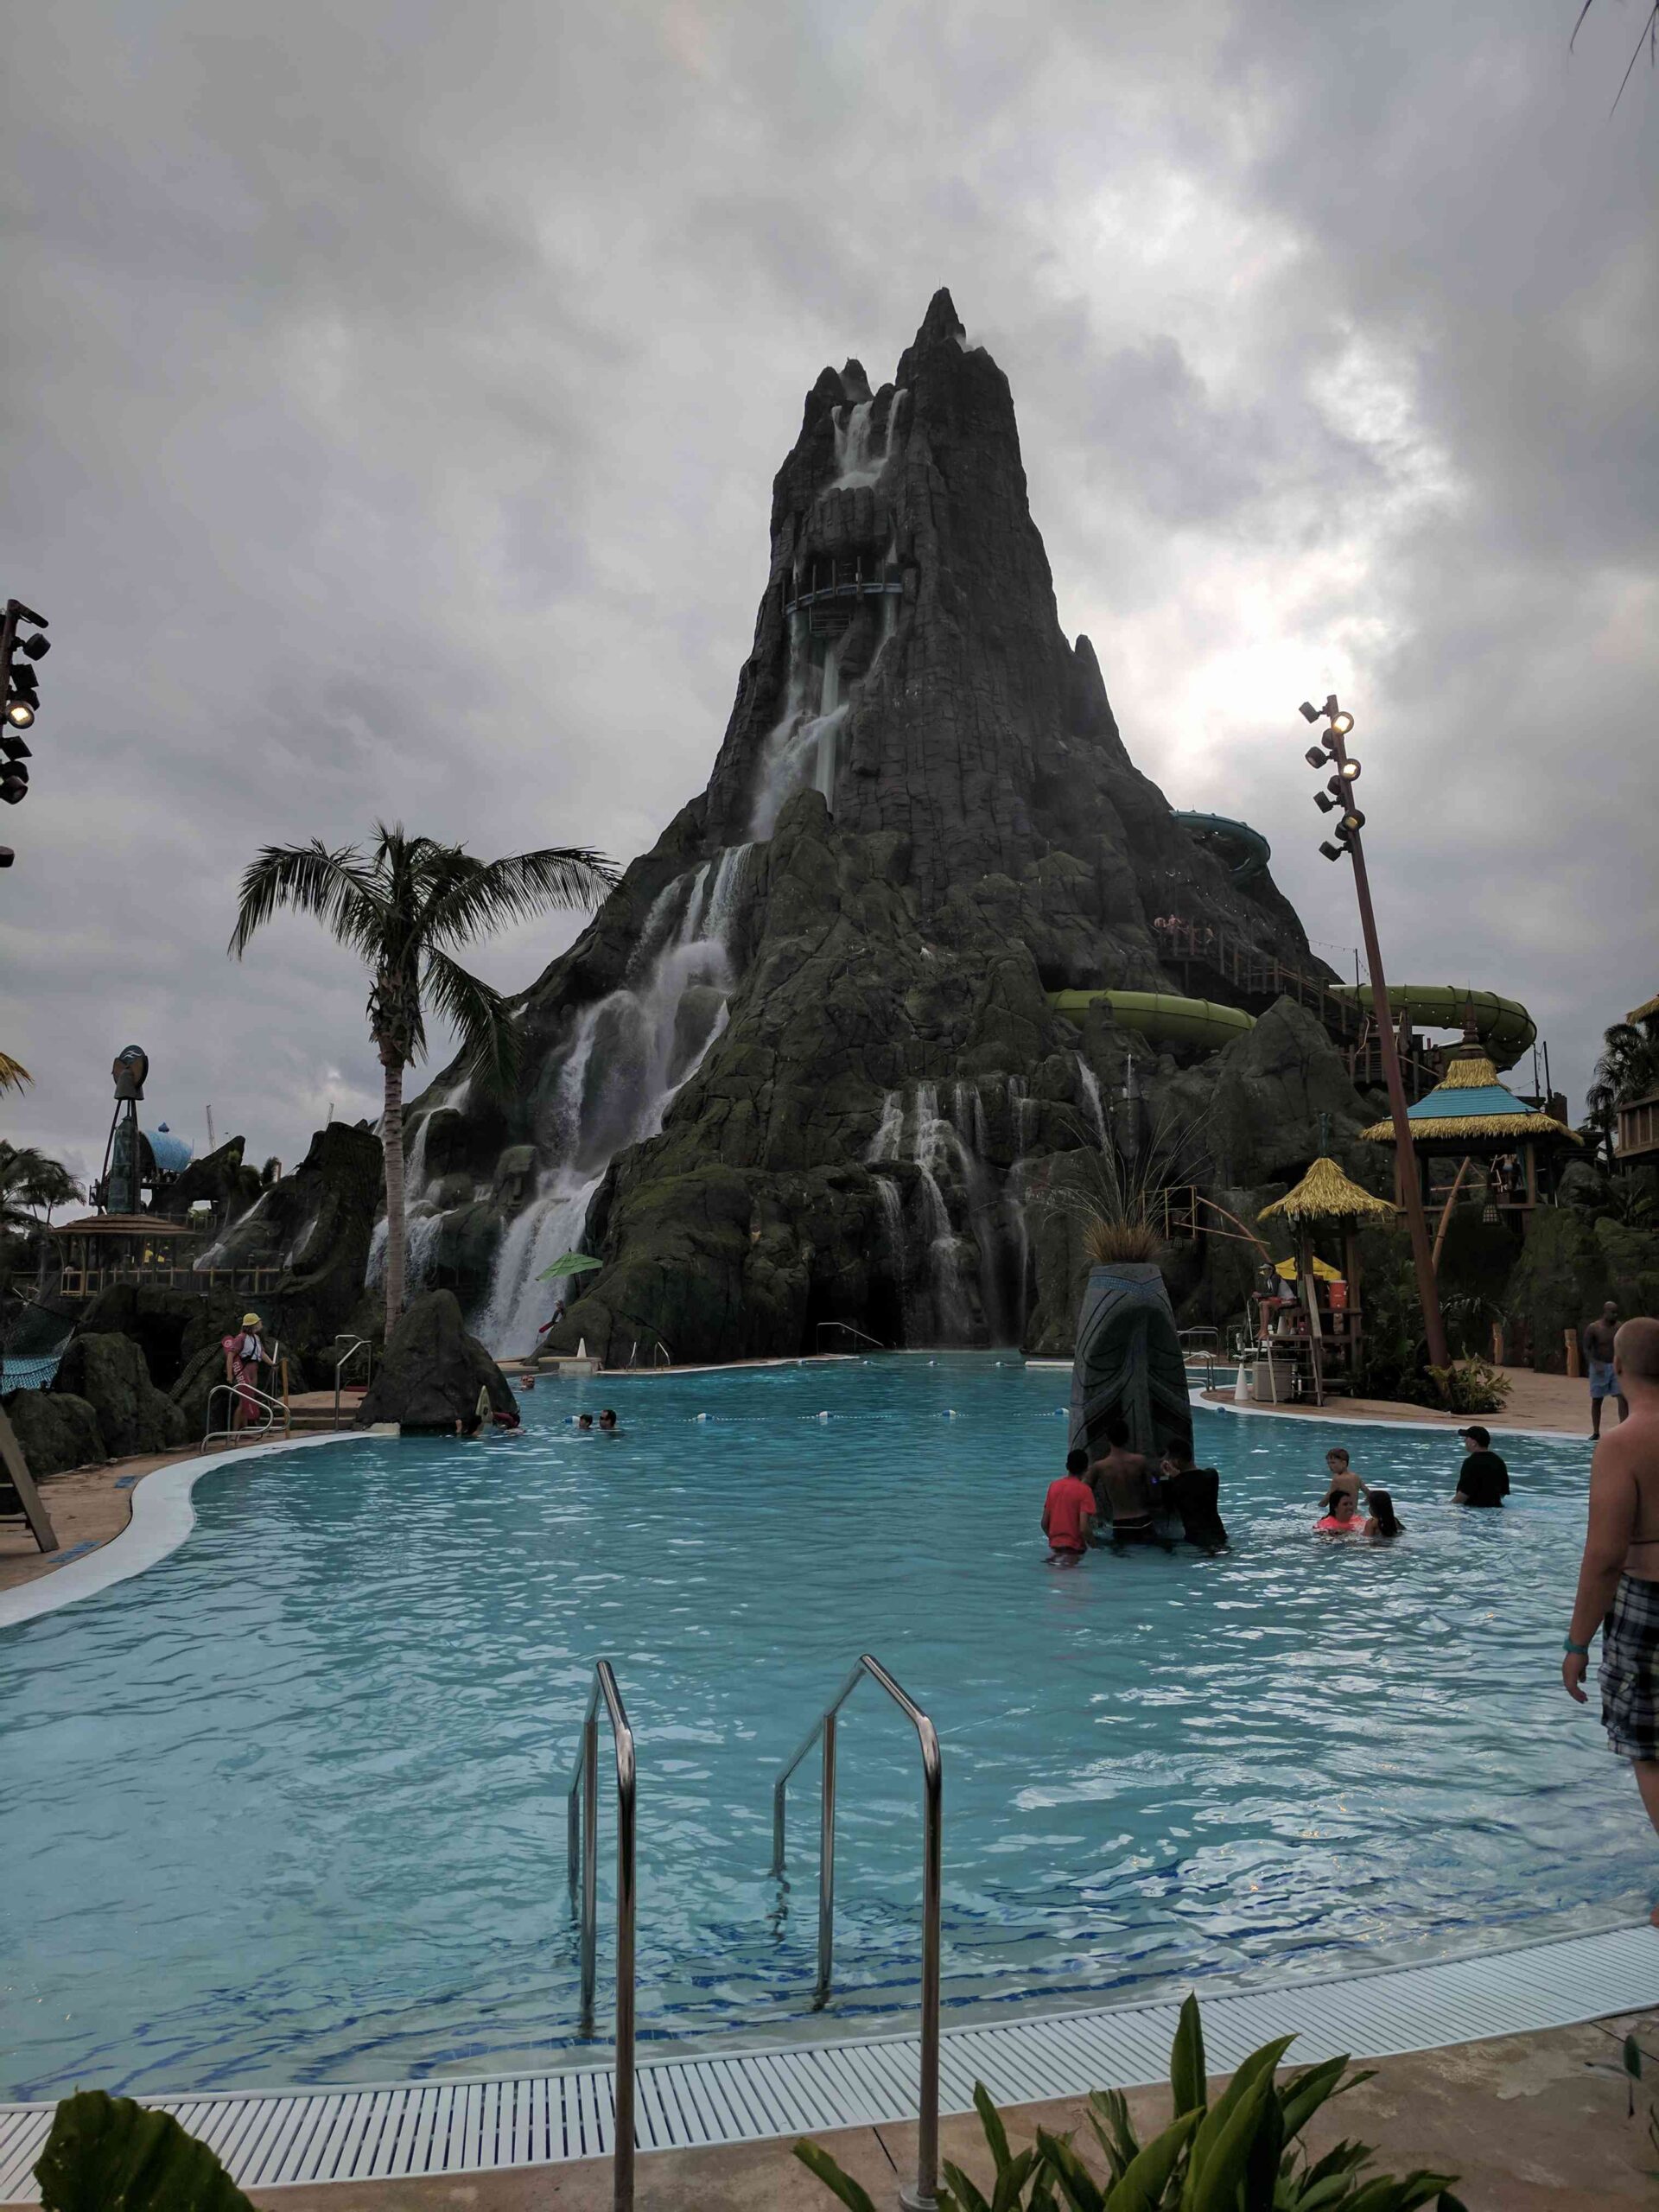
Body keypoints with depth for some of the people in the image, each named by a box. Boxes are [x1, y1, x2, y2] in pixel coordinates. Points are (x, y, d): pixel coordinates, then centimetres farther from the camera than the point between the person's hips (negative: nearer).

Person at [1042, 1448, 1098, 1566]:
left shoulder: (1054, 1485, 7)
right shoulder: (1084, 1490, -10)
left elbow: (1044, 1523, 9)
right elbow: (1083, 1528, -16)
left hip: (1054, 1548, 5)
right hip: (1073, 1551, -5)